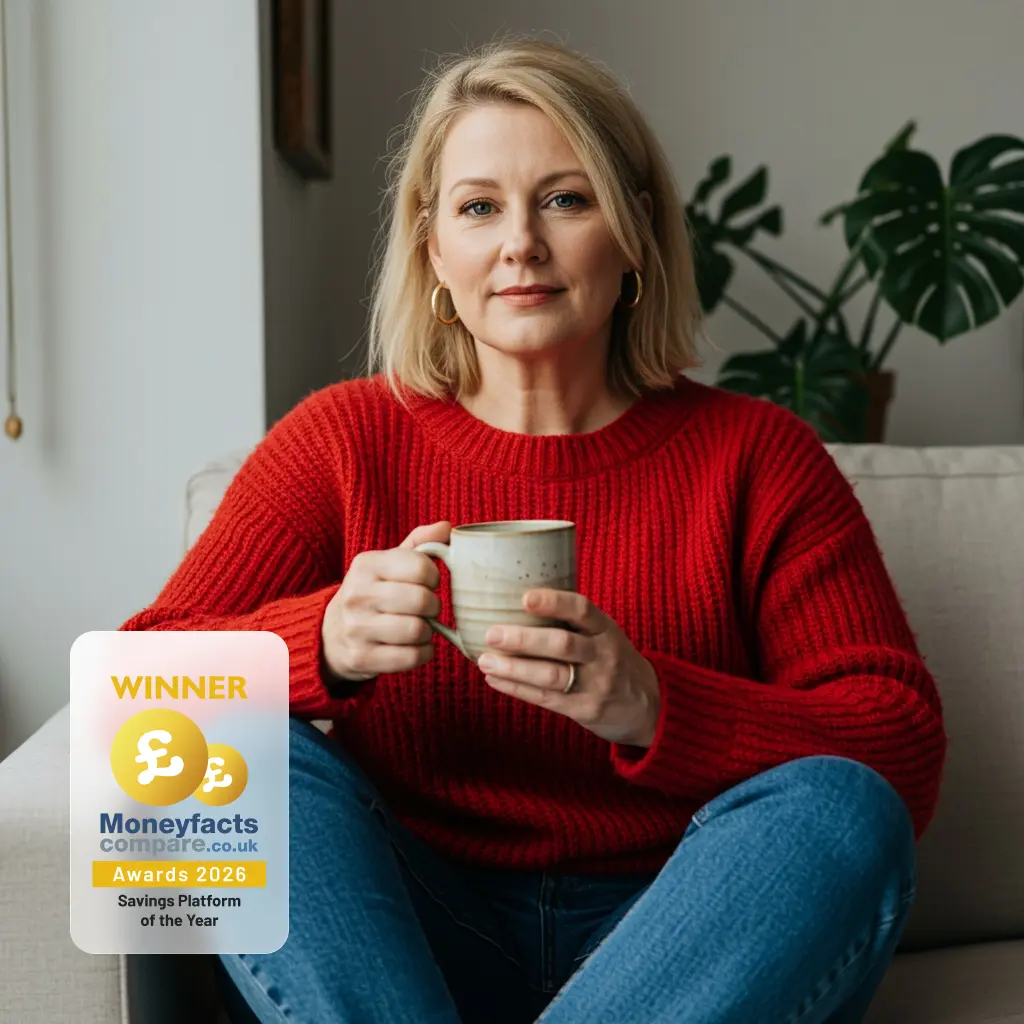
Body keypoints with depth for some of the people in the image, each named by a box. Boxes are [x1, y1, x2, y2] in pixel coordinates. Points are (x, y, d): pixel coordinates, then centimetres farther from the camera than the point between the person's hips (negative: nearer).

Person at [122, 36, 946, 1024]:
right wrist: (320, 642, -25)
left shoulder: (756, 457, 1)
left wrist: (655, 709, -25)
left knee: (831, 809, -28)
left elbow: (906, 752, -7)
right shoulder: (344, 441, 3)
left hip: (673, 942, 0)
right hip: (400, 941, 1)